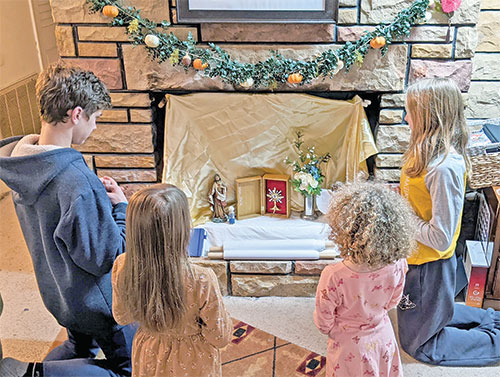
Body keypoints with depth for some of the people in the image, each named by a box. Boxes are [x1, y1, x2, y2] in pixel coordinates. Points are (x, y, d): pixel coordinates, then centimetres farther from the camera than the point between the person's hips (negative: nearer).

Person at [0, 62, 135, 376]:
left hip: (55, 292, 9)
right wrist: (121, 207, -14)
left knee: (79, 348, 34)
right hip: (98, 302, -9)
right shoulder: (75, 179, -34)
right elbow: (106, 257, -28)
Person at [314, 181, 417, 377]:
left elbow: (323, 324, -21)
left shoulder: (333, 277, -39)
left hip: (349, 348, -3)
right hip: (383, 339, 3)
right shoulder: (397, 265, -26)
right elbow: (392, 303, -4)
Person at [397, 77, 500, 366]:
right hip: (421, 259, 9)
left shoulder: (444, 168, -32)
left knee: (419, 343, 12)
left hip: (429, 266, -9)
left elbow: (440, 237, -29)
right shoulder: (429, 153, -2)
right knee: (434, 314, 33)